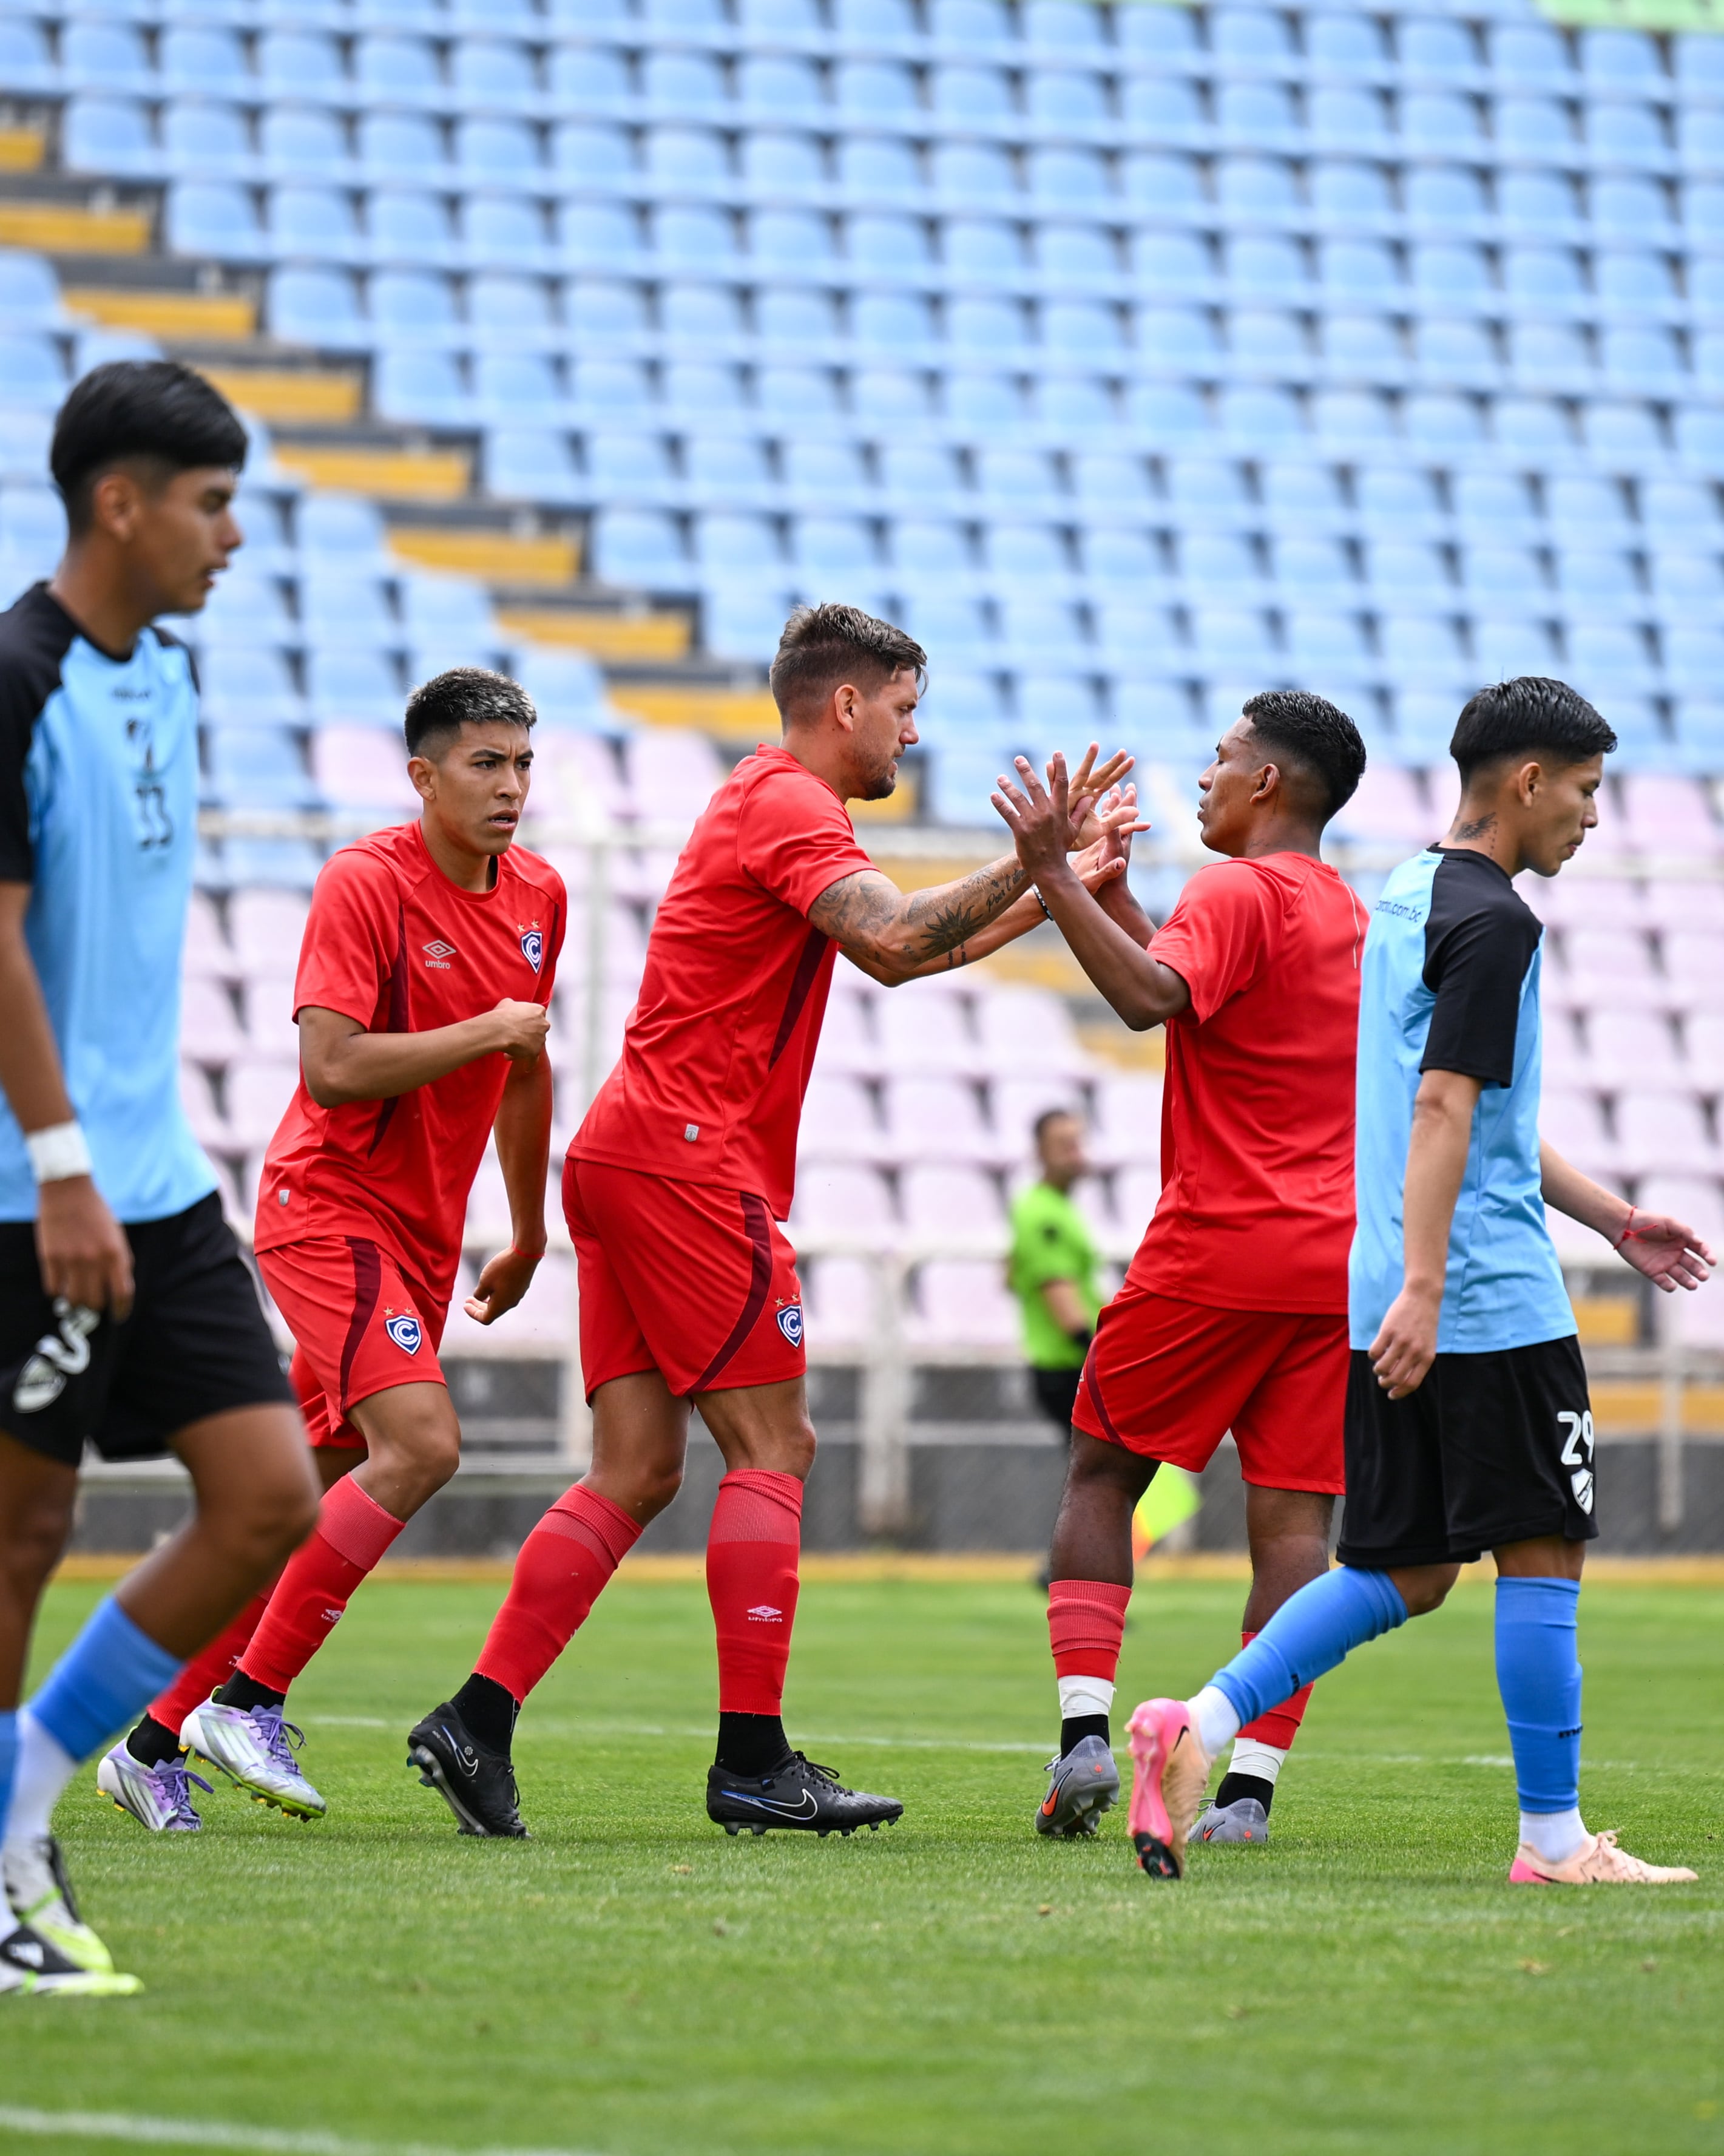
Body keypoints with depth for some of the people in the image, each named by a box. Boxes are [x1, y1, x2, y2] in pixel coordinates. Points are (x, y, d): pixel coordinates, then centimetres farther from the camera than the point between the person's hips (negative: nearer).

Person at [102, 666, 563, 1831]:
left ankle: (158, 1739, 15)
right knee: (420, 1444, -23)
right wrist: (487, 1031, -20)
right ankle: (248, 1700, -16)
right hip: (329, 1205, -8)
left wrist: (528, 1237, 28)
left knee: (322, 1493, 7)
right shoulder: (364, 882, -14)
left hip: (422, 1236, 8)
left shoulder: (539, 895, 9)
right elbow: (331, 1067, -23)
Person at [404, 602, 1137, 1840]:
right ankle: (752, 1760, -9)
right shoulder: (790, 808, -9)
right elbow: (893, 938, -26)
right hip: (690, 1159, -10)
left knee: (637, 1470, 5)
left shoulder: (775, 804, 24)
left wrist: (1041, 900, 26)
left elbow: (896, 954, 32)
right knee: (770, 1446, -8)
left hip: (629, 1156, 10)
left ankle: (475, 1725, 0)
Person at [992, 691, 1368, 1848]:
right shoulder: (1348, 913, 18)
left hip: (1218, 1251, -6)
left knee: (1102, 1471, 8)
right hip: (1335, 1259, 6)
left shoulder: (1236, 892, -8)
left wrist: (1054, 876, -24)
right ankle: (1250, 1784, -7)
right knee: (1294, 1515, 0)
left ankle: (1086, 1728, -4)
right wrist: (1108, 890, 26)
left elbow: (1152, 998, -27)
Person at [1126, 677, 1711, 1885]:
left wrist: (1616, 1220, 31)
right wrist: (1423, 1287, -26)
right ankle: (1554, 1839, 2)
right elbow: (1444, 1108, -21)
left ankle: (1198, 1730, -1)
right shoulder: (1492, 923, -11)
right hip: (1491, 1303, -9)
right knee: (1542, 1555, -1)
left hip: (1396, 1306, 9)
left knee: (1406, 1571, 11)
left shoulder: (1404, 897, 19)